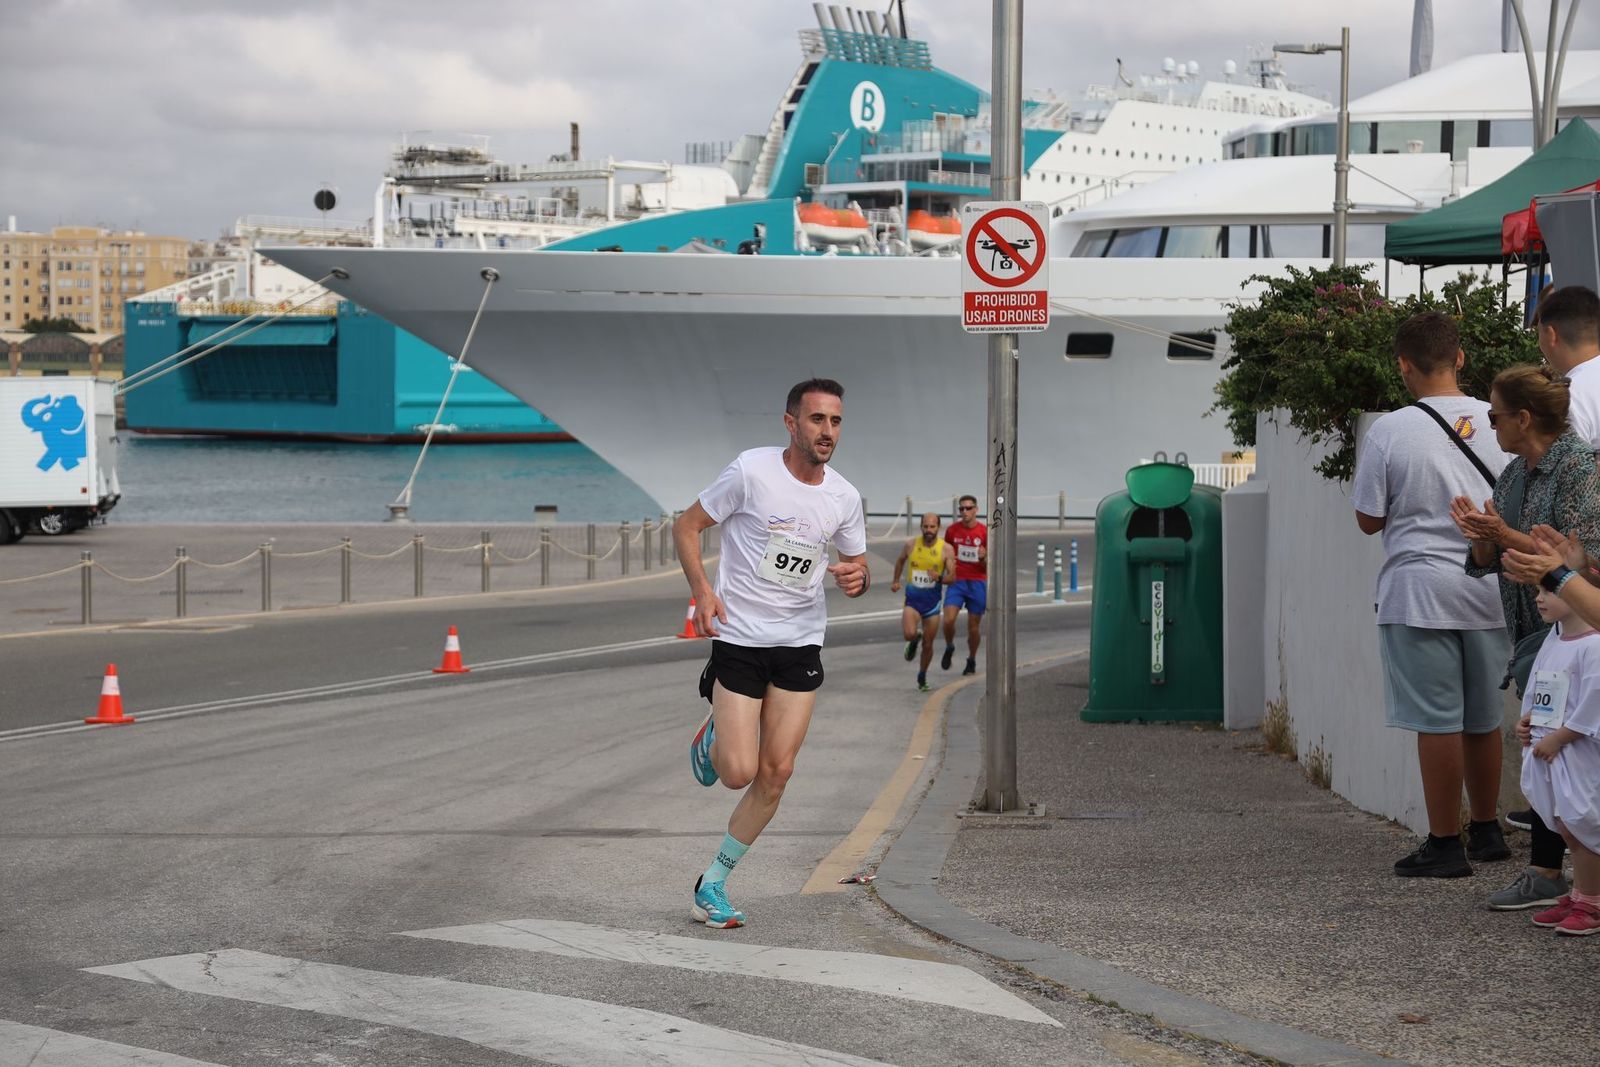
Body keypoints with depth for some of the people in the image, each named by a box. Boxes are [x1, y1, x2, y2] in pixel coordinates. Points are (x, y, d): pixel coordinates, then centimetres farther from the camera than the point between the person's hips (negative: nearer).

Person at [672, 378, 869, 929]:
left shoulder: (844, 497, 2)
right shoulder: (751, 471, -12)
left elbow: (858, 564, 16)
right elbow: (687, 525, -3)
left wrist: (856, 576, -9)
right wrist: (702, 589, -17)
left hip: (801, 645, 4)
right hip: (739, 640, -4)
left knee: (776, 773, -2)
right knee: (739, 772, -10)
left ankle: (712, 884, 13)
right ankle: (712, 737, 28)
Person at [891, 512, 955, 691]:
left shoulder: (946, 549, -8)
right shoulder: (910, 544, -4)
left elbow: (952, 577, -8)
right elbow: (900, 561, 18)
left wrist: (939, 578, -28)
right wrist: (896, 581, 22)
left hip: (932, 600, 0)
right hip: (912, 598, 0)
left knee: (928, 645, 6)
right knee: (910, 634, -25)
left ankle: (922, 676, 30)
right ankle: (914, 640, 13)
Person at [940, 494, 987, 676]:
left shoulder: (984, 532, -4)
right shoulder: (952, 530, 2)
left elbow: (989, 564, 0)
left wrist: (984, 558, -21)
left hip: (977, 582, -1)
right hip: (956, 581, 1)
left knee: (974, 625, 4)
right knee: (948, 620, -16)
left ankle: (972, 660, 24)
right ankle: (949, 648, 13)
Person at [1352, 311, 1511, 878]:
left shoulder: (1390, 431, -10)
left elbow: (1368, 519, -4)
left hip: (1419, 589, -4)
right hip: (1487, 590, 4)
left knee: (1437, 723, 0)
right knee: (1483, 718, 16)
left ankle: (1445, 844, 3)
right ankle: (1487, 831, 28)